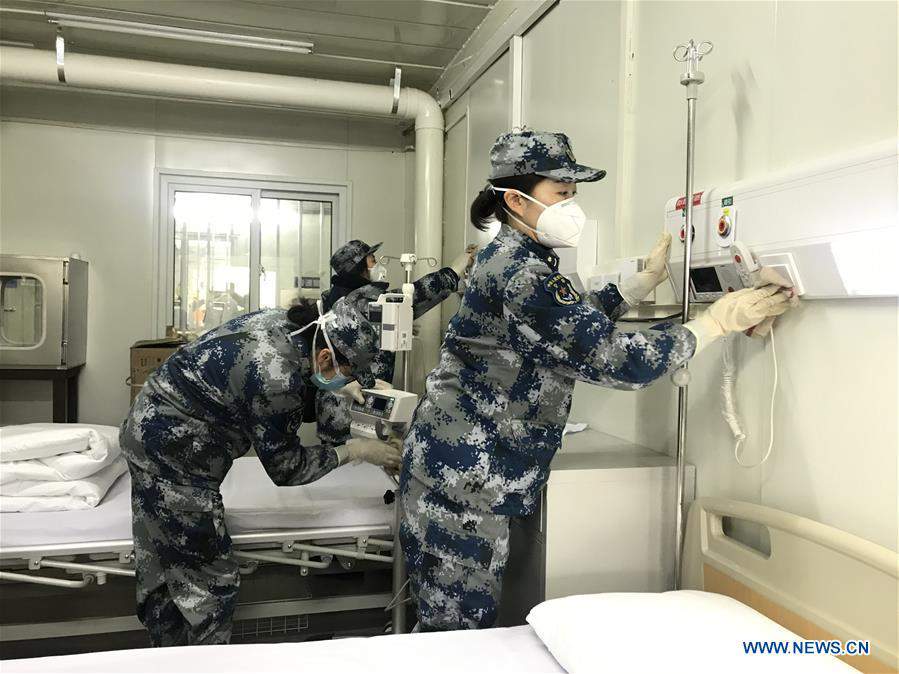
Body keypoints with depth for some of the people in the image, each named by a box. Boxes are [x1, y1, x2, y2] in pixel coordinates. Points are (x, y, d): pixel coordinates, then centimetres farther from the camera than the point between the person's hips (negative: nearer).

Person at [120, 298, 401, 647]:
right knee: (210, 579, 3)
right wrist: (354, 451, -9)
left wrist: (338, 385, 16)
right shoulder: (280, 381, -29)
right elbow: (285, 468, -15)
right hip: (171, 454, -10)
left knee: (162, 566, 21)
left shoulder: (281, 321, -7)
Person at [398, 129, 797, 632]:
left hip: (464, 471, 10)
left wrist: (650, 278, 23)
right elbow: (614, 359, -23)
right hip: (462, 480, -10)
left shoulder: (514, 258, 13)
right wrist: (719, 321, -14)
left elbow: (579, 323, 24)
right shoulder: (522, 274, -20)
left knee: (460, 631, 19)